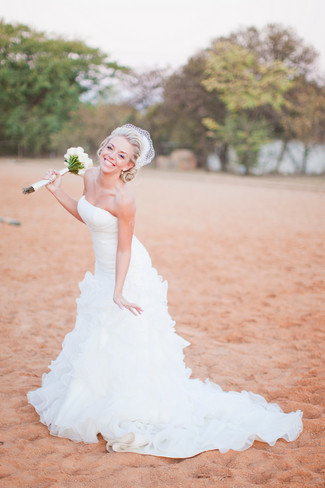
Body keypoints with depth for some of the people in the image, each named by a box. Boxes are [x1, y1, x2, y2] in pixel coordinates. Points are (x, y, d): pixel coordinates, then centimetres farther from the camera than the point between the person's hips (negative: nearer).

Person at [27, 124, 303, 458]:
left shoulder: (123, 199, -28)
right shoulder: (90, 177, -6)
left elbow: (124, 248, -21)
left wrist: (118, 292, -19)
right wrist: (57, 192, 3)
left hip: (129, 274, -8)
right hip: (103, 272, 8)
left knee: (128, 343, 1)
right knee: (98, 342, 21)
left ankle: (136, 420, 18)